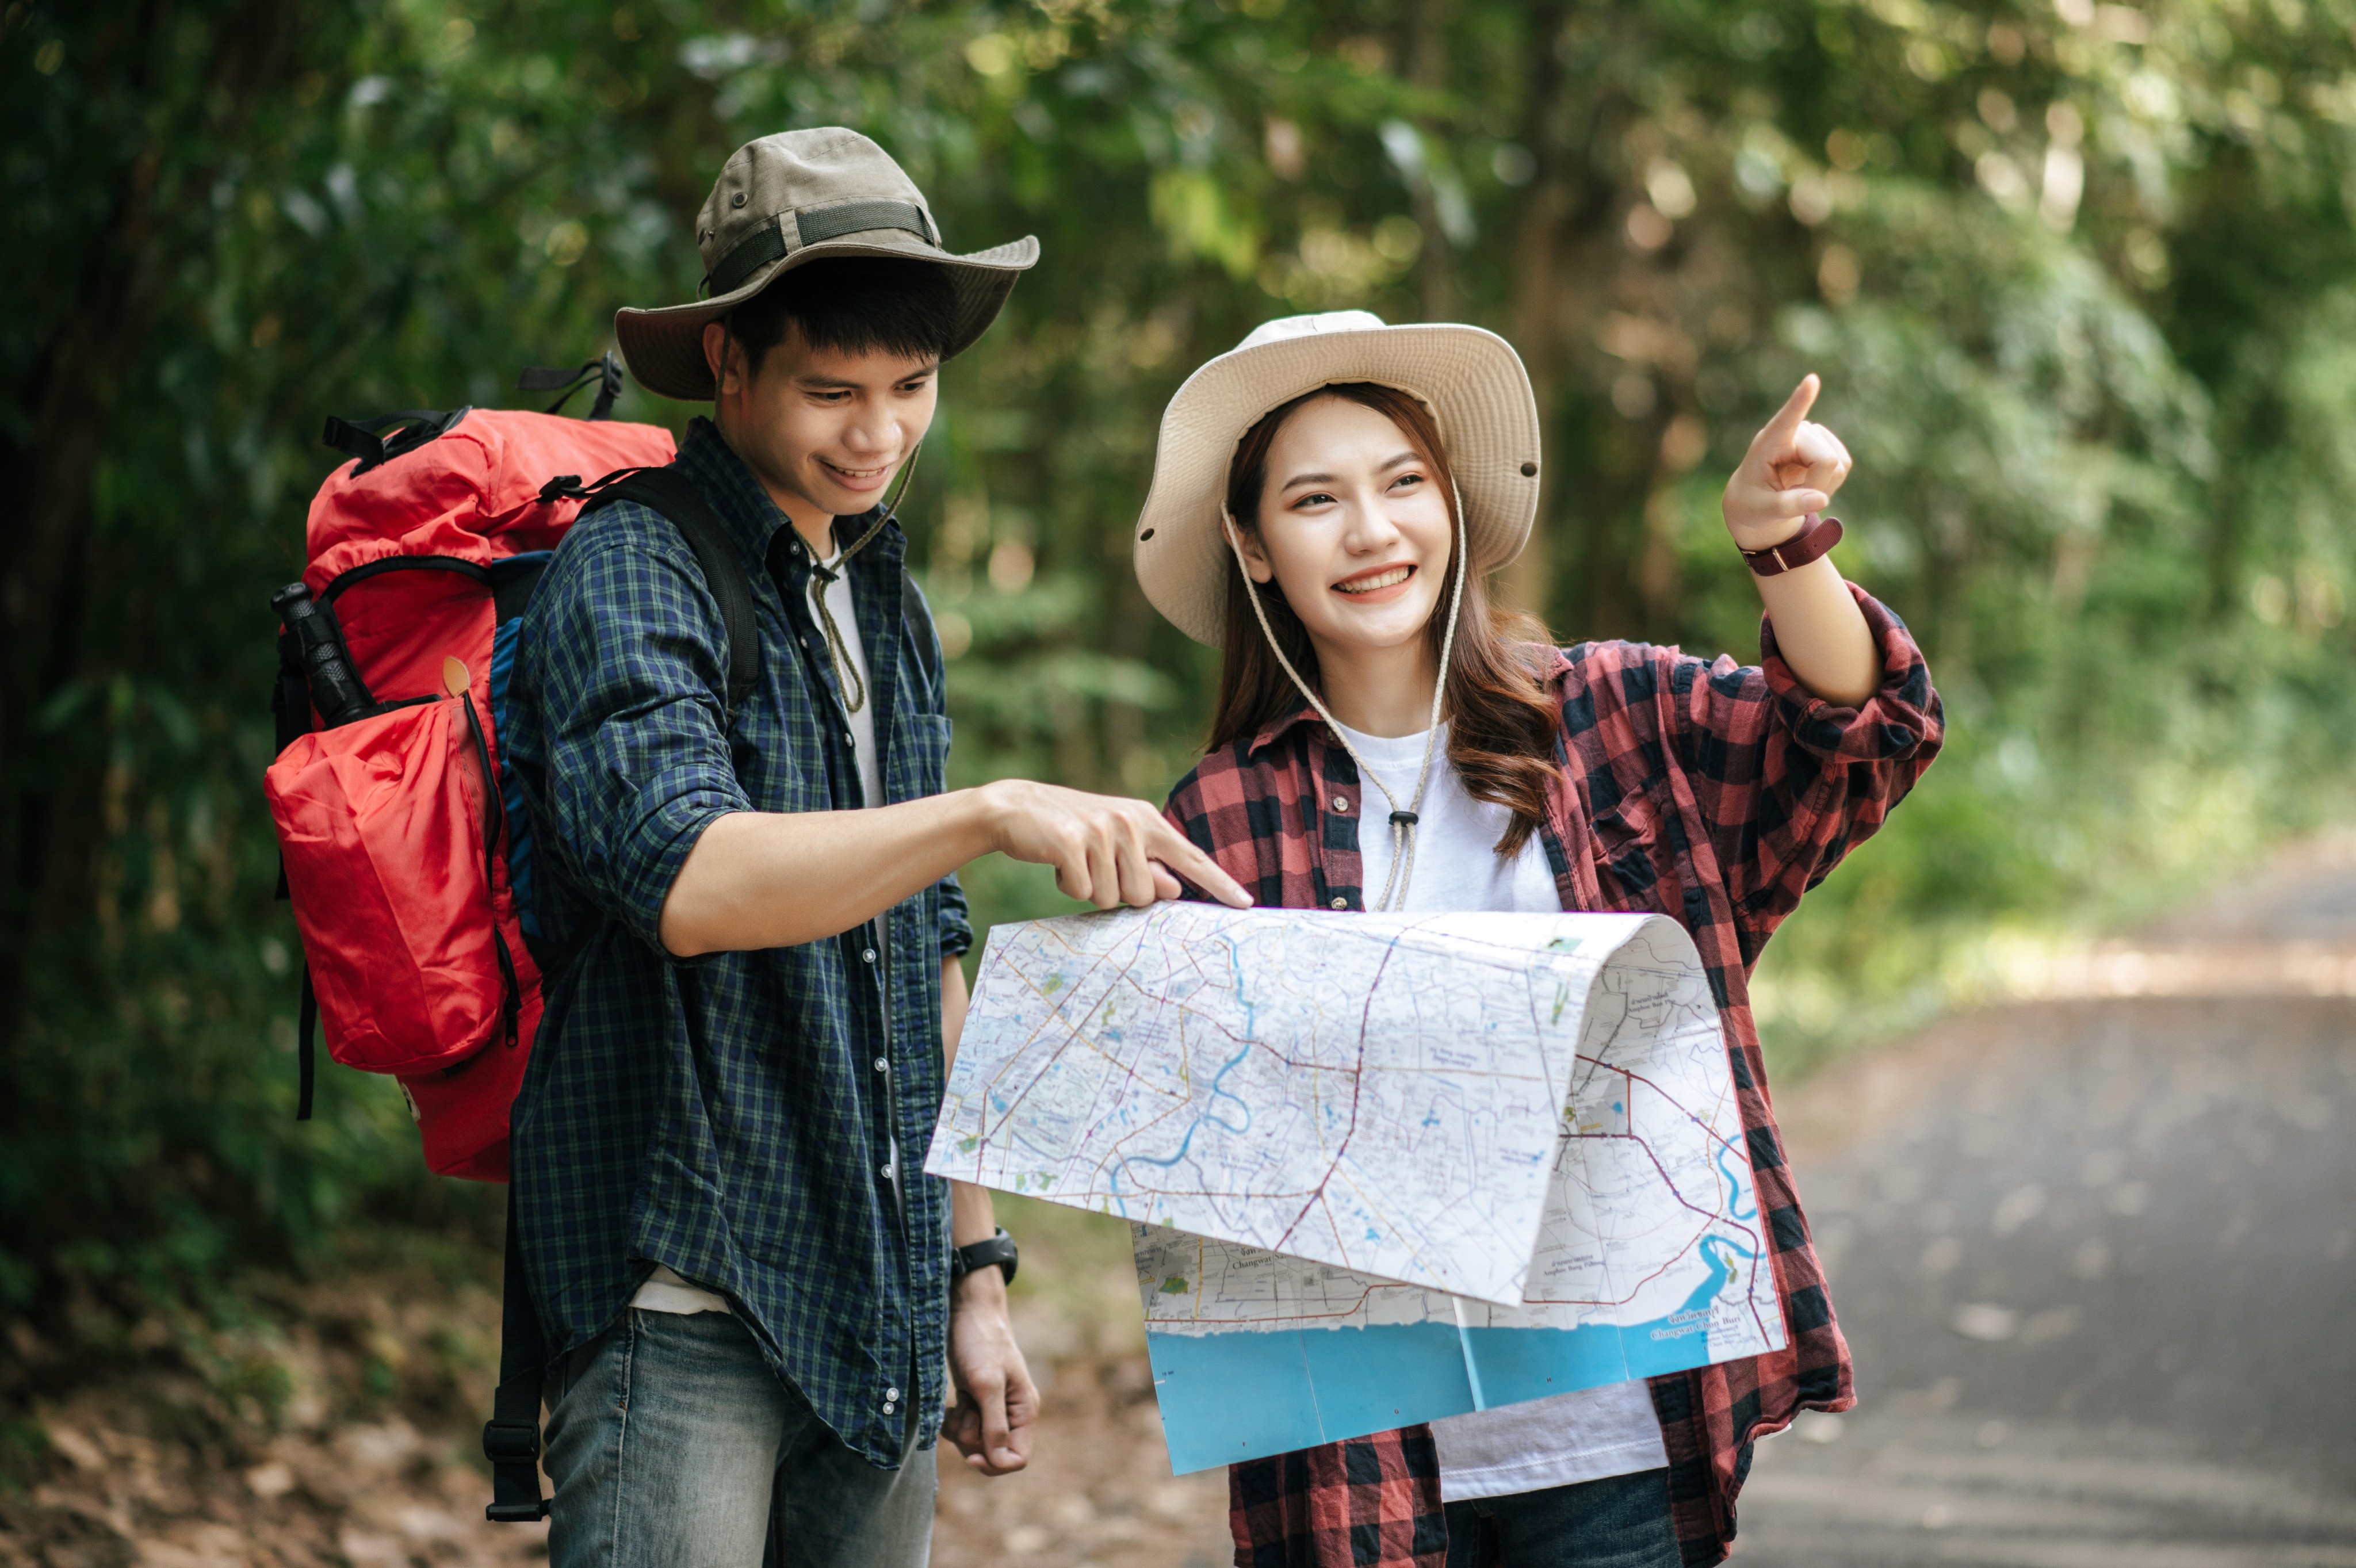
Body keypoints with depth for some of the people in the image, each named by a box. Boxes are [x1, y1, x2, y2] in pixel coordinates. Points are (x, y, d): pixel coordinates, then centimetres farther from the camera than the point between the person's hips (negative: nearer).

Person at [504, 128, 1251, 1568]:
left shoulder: (889, 609, 16)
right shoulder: (631, 572, -8)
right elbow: (684, 878, -25)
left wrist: (976, 1267, 18)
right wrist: (992, 814, -36)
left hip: (877, 1317, 7)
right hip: (684, 1302, -7)